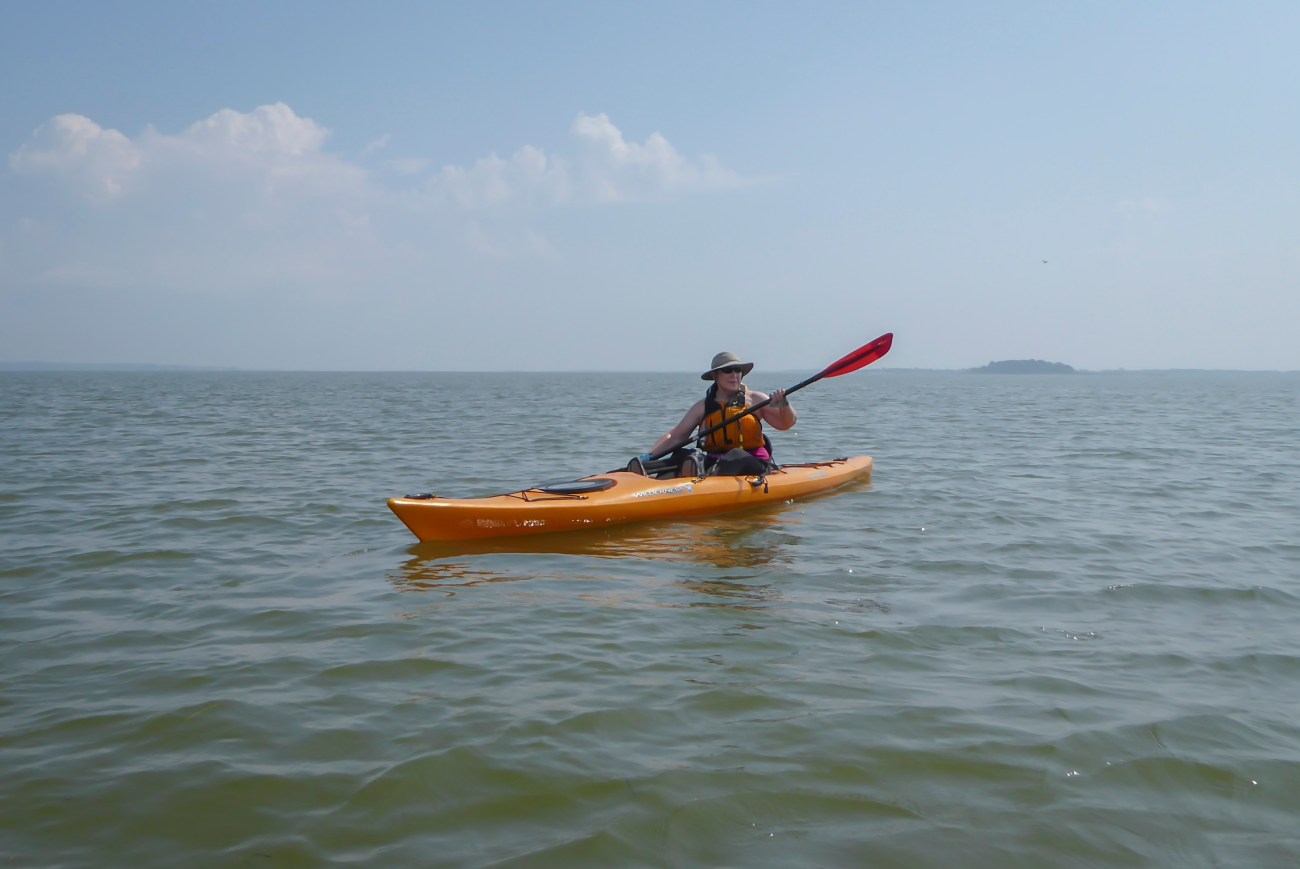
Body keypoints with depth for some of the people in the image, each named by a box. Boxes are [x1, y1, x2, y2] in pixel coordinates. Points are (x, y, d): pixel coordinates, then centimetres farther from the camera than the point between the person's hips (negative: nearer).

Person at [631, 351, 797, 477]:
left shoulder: (755, 399, 6)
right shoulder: (703, 407, 10)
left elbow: (786, 424, -1)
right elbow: (675, 436, 6)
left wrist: (783, 405, -23)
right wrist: (648, 456, -8)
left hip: (753, 466, -3)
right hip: (714, 463, 3)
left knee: (736, 456, -35)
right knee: (681, 455, -20)